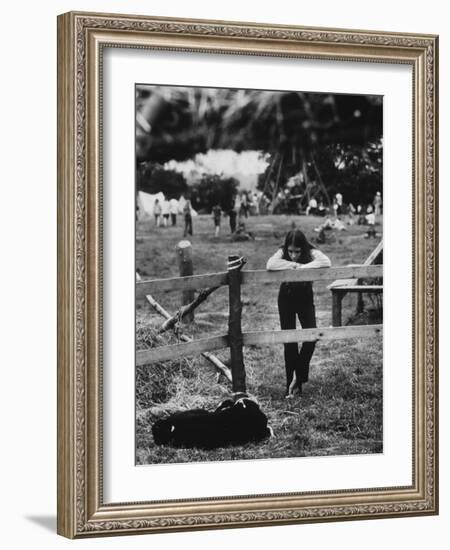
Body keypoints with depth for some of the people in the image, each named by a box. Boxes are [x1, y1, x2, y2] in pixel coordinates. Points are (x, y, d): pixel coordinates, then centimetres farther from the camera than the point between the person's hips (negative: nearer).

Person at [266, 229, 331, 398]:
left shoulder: (311, 253, -20)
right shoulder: (282, 253, -20)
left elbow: (326, 262, -40)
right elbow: (270, 265, -41)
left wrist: (302, 267, -38)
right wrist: (295, 265, -35)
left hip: (305, 297, 0)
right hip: (286, 298, 0)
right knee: (289, 341, -1)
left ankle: (299, 376, 5)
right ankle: (291, 384, 7)